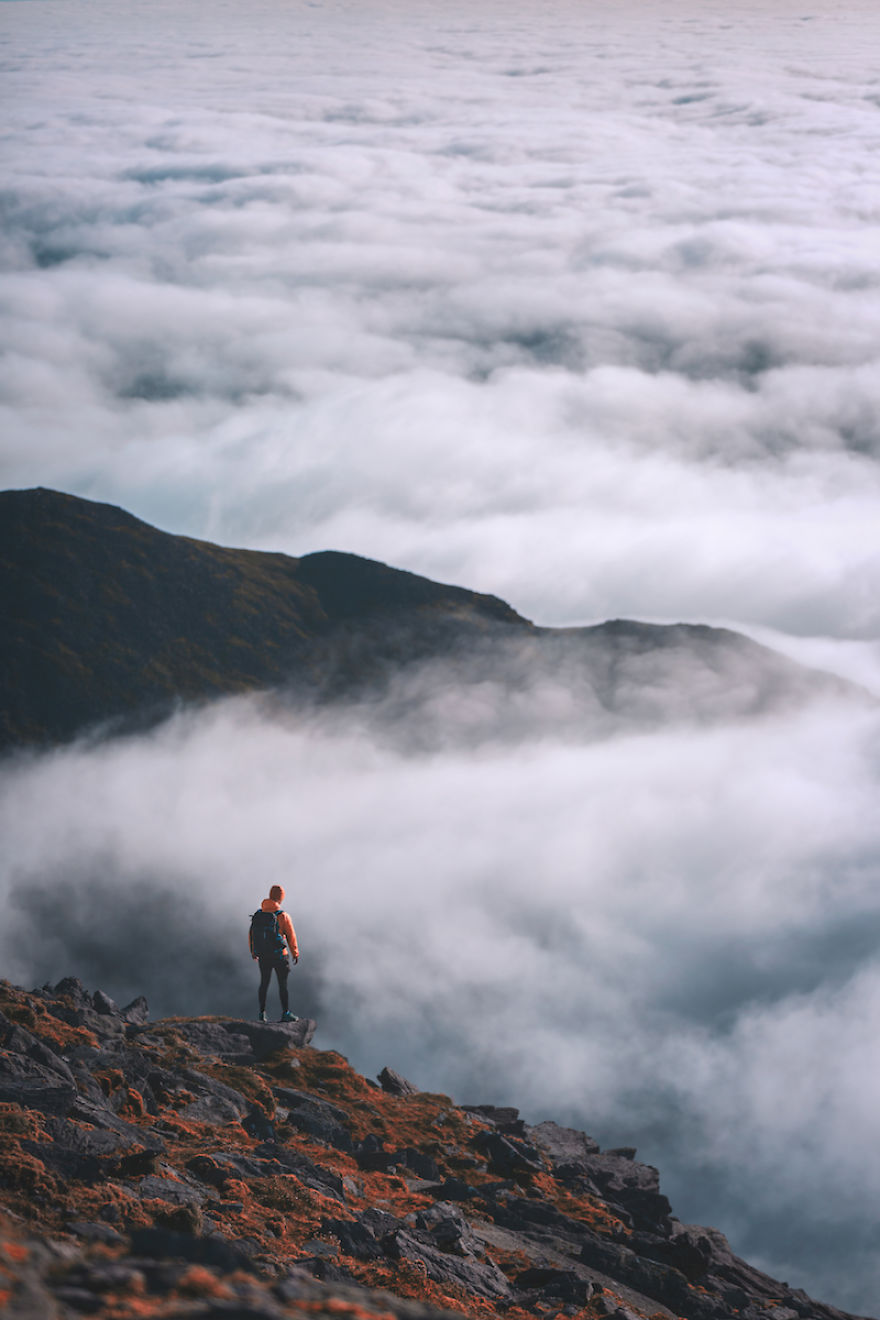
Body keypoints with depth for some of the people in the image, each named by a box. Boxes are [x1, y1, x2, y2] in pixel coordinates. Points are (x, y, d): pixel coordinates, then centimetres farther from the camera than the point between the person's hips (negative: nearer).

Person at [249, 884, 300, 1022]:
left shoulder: (258, 915, -1)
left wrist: (253, 952, 19)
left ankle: (262, 1012, 15)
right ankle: (285, 1013, 2)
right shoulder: (283, 916, -13)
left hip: (262, 956, 4)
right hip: (279, 955, -4)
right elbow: (291, 936, -7)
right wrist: (295, 953, 5)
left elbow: (251, 934, 6)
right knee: (283, 984, 4)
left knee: (264, 983, 15)